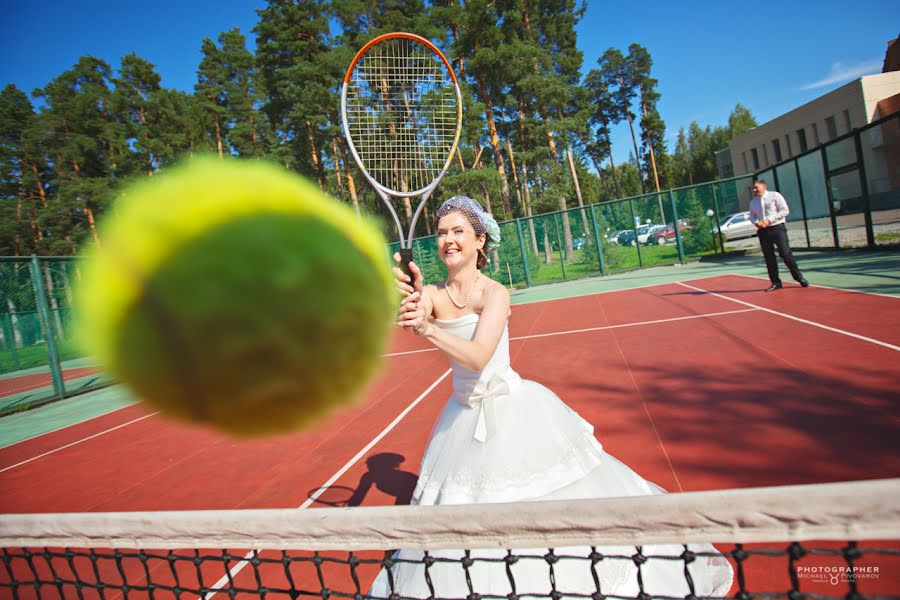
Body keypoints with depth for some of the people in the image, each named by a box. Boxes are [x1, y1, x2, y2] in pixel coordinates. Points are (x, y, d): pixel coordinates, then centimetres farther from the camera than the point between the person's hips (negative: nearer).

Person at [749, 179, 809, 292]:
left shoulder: (774, 195, -3)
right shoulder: (753, 201, 12)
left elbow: (785, 210, -8)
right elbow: (752, 216, 19)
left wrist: (769, 220, -17)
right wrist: (756, 223, -4)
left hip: (777, 228, -5)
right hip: (763, 231, 5)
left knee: (785, 253, -9)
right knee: (769, 257, 3)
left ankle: (799, 277, 6)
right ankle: (775, 282, 10)